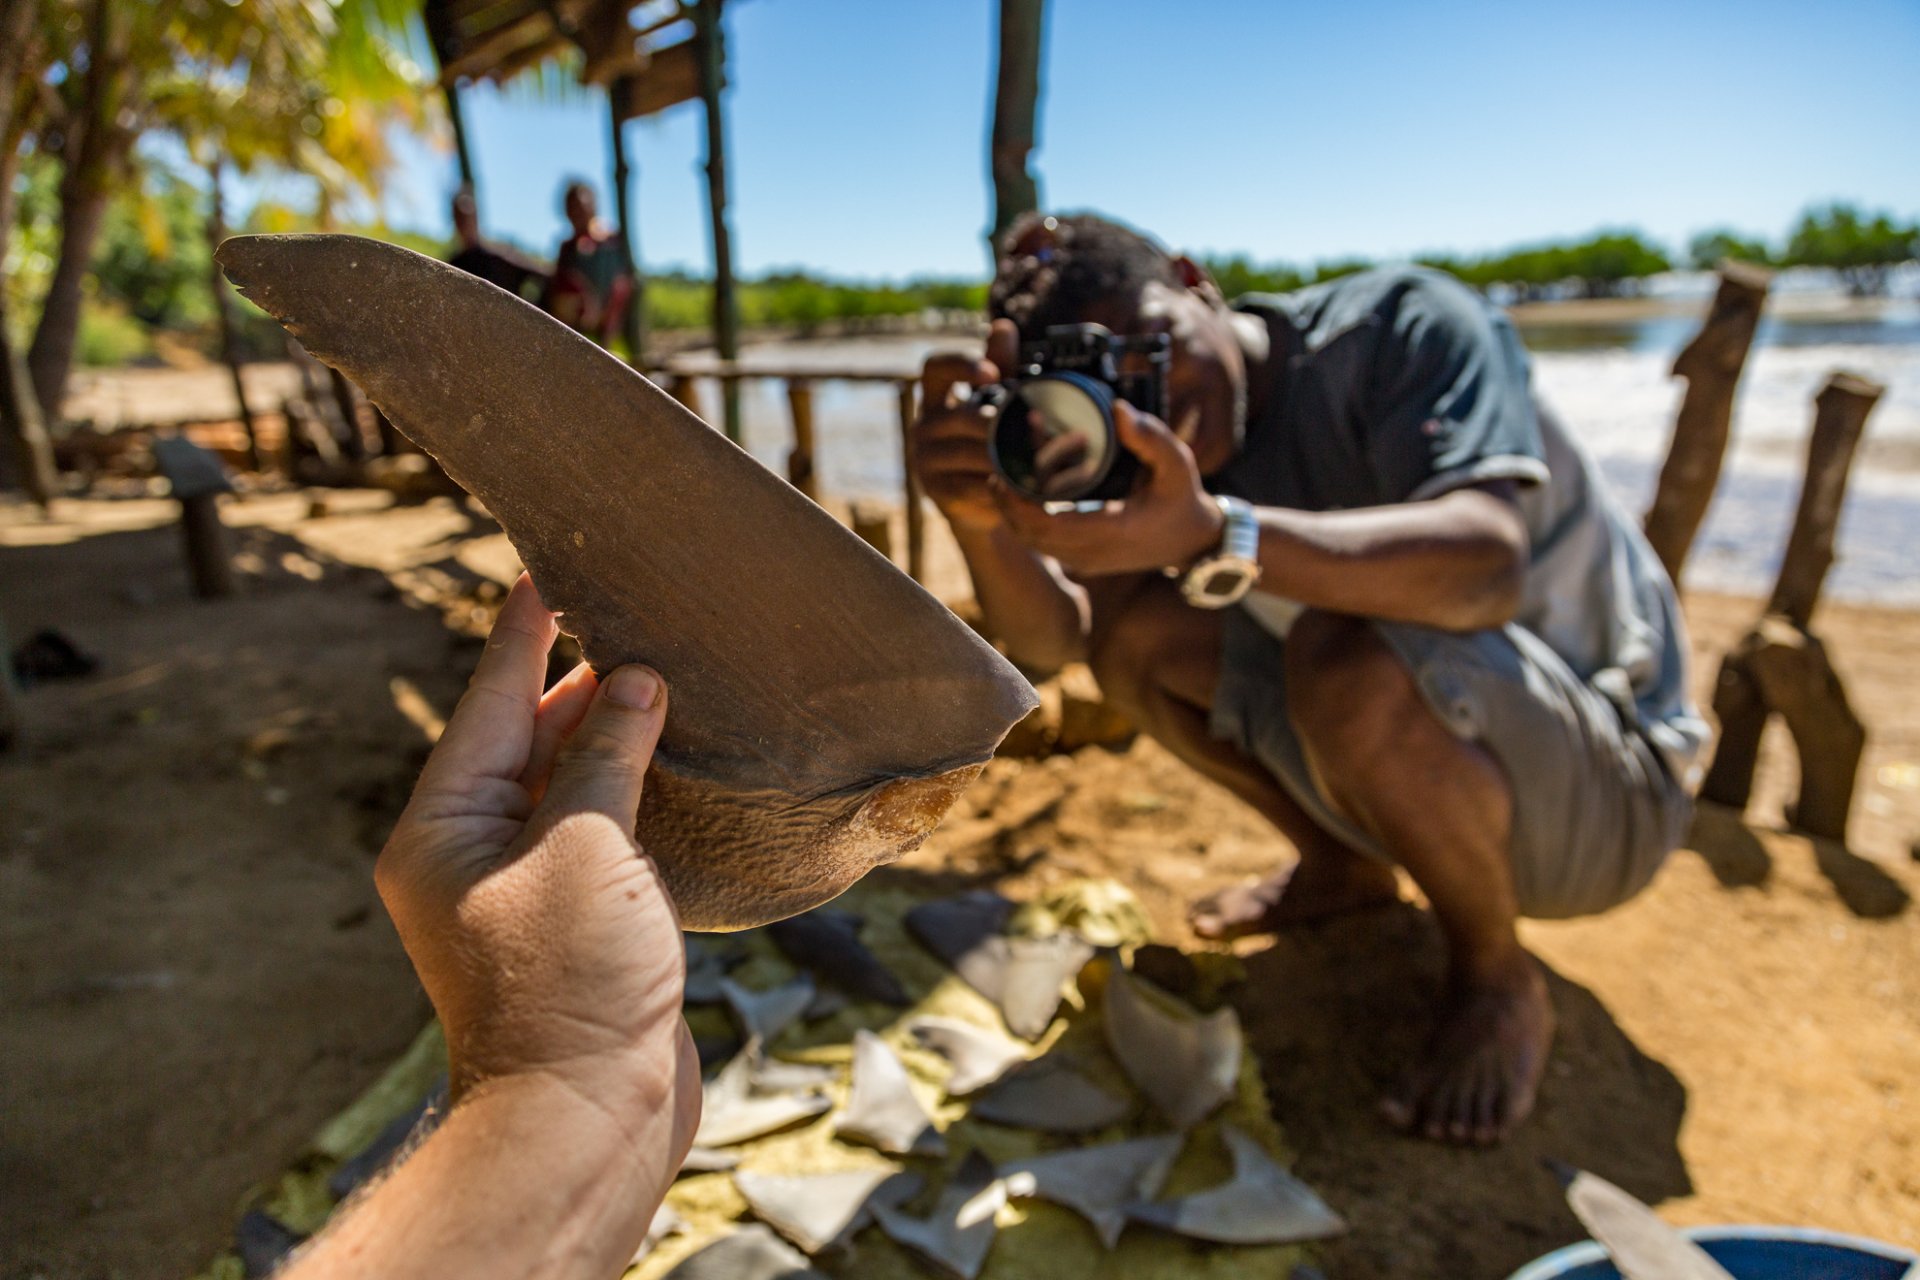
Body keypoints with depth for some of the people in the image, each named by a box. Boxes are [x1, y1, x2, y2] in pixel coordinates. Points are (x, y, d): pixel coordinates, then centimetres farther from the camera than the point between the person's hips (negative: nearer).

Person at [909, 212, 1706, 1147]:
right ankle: (1344, 867, 13)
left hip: (1607, 787, -5)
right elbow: (1052, 639, -18)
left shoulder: (1402, 324, -20)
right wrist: (982, 521, -37)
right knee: (1133, 626, -7)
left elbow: (1487, 565, -38)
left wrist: (1212, 534, -50)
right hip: (1411, 761, 6)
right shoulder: (1150, 442, -3)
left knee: (1347, 656, -35)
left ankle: (1498, 984, -7)